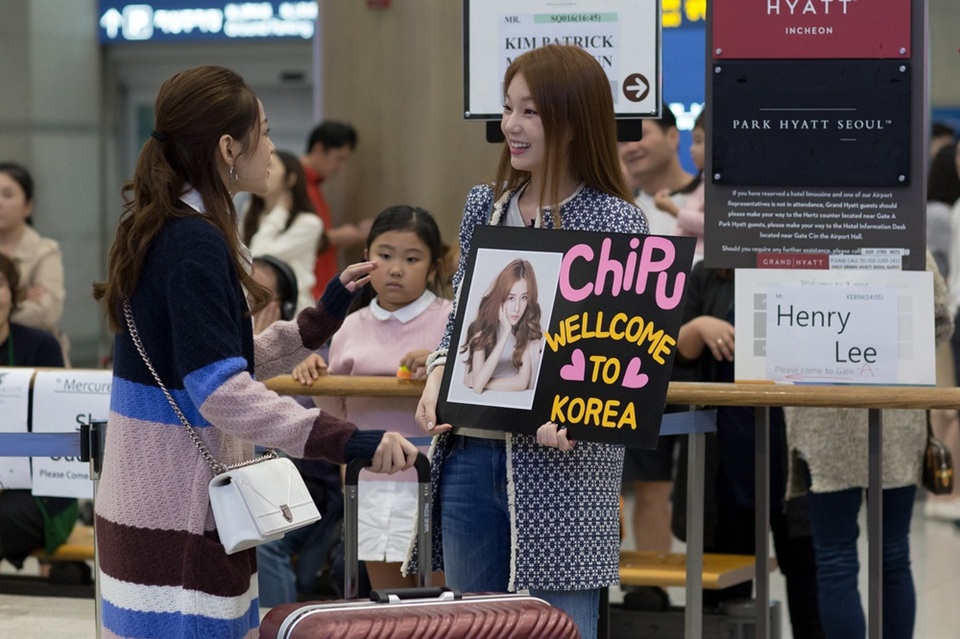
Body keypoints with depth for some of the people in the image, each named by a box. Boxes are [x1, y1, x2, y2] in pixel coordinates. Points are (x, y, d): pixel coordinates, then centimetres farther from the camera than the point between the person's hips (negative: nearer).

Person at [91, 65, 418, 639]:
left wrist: (327, 313, 15)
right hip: (177, 513, -10)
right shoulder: (194, 245, -17)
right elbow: (221, 391, -26)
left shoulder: (171, 232, 14)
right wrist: (350, 443, -32)